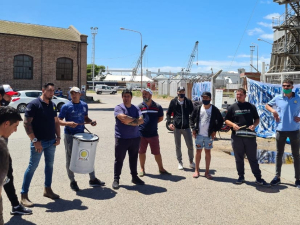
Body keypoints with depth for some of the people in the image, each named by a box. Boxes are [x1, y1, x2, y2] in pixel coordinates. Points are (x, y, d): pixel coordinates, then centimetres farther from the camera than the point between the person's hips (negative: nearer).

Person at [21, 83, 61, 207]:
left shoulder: (52, 105, 8)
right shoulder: (34, 104, -12)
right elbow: (27, 123, -15)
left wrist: (58, 137, 5)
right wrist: (34, 140, -19)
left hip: (51, 142, 7)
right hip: (39, 142, -7)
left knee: (49, 165, 14)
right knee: (32, 167, -1)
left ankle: (47, 189, 29)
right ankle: (24, 195, 7)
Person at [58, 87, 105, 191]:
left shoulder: (84, 105, 5)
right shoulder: (66, 106, -9)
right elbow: (59, 120, -9)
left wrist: (91, 121, -4)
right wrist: (68, 123, -27)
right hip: (70, 135, -4)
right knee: (70, 158, 5)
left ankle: (93, 179, 22)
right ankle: (72, 182, 20)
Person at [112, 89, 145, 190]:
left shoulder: (136, 108, 9)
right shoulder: (118, 108, -4)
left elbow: (141, 120, -4)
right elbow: (123, 117, -22)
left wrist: (129, 122, -15)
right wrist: (135, 119, -10)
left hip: (135, 138, 4)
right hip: (121, 138, -4)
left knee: (134, 159, 15)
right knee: (119, 160, 4)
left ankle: (134, 177, 28)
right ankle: (116, 179, 14)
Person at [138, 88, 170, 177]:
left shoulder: (157, 106, 0)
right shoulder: (140, 106, 1)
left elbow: (161, 118, 11)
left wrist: (152, 123, 3)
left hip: (153, 134, 0)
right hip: (141, 134, 1)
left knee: (157, 152, 5)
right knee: (141, 152, 10)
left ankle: (161, 169, 20)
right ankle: (142, 169, 25)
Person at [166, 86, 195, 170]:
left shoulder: (188, 102, 4)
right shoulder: (173, 102, 3)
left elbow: (192, 113, 9)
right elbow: (168, 113, 7)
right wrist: (169, 122, -8)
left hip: (186, 127, 0)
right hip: (176, 127, 0)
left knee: (190, 146, 3)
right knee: (178, 146, 9)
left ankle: (191, 161, 23)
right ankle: (180, 162, 23)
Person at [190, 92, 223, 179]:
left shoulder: (214, 110, -4)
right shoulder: (198, 108, 1)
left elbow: (220, 121, 4)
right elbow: (191, 118, 11)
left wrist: (215, 130, -4)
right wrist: (193, 129, 0)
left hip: (209, 135, -1)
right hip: (199, 134, 1)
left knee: (208, 152, 7)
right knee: (198, 151, 8)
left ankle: (207, 172, 16)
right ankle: (196, 170, 18)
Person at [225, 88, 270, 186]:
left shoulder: (251, 107, 9)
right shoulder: (232, 107, 8)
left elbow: (257, 119, 13)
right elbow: (226, 120, 10)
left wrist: (254, 125, -7)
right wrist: (233, 124, -10)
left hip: (250, 136, 0)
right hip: (236, 136, 1)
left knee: (253, 158, 3)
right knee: (239, 158, 8)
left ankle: (258, 178, 8)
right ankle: (241, 177, 21)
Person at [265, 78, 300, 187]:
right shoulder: (278, 98, 2)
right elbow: (267, 105, 15)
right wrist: (273, 110, -5)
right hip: (281, 129, 1)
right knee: (279, 154, 10)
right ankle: (277, 176, 21)